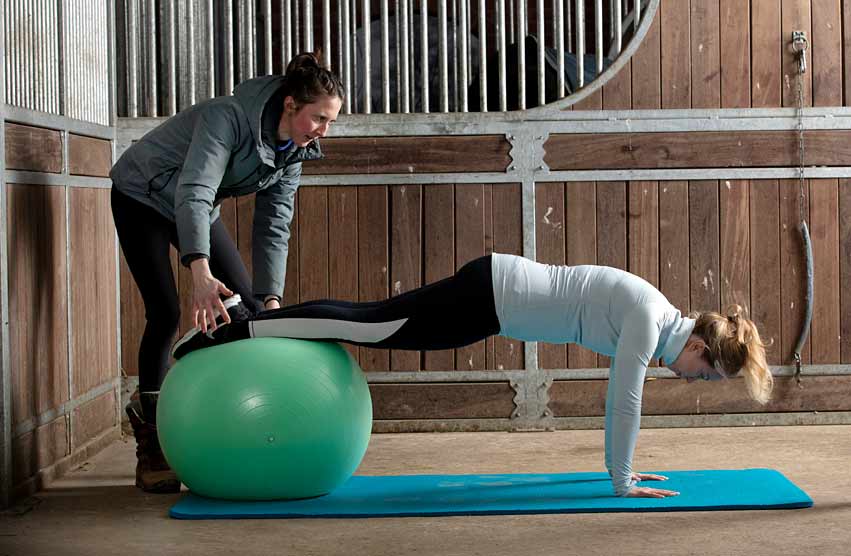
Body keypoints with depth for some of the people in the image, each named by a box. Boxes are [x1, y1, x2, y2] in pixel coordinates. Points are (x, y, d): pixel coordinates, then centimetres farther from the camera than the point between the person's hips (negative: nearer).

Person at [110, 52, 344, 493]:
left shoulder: (293, 152, -11)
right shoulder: (228, 118, -34)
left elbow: (273, 228, -10)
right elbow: (193, 194, -46)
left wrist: (272, 300, -21)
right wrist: (200, 272, -60)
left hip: (198, 209, 7)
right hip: (143, 197, -7)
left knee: (249, 307, -3)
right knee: (165, 313, -17)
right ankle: (151, 444, -6)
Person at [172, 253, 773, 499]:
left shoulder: (658, 316, 10)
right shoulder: (648, 319, -17)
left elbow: (619, 393, 20)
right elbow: (627, 400, -18)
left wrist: (619, 463, 23)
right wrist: (622, 481, -9)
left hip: (497, 289, 8)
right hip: (491, 298, -8)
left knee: (372, 321, 9)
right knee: (370, 327, -8)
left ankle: (257, 315, 14)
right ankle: (229, 333, -6)